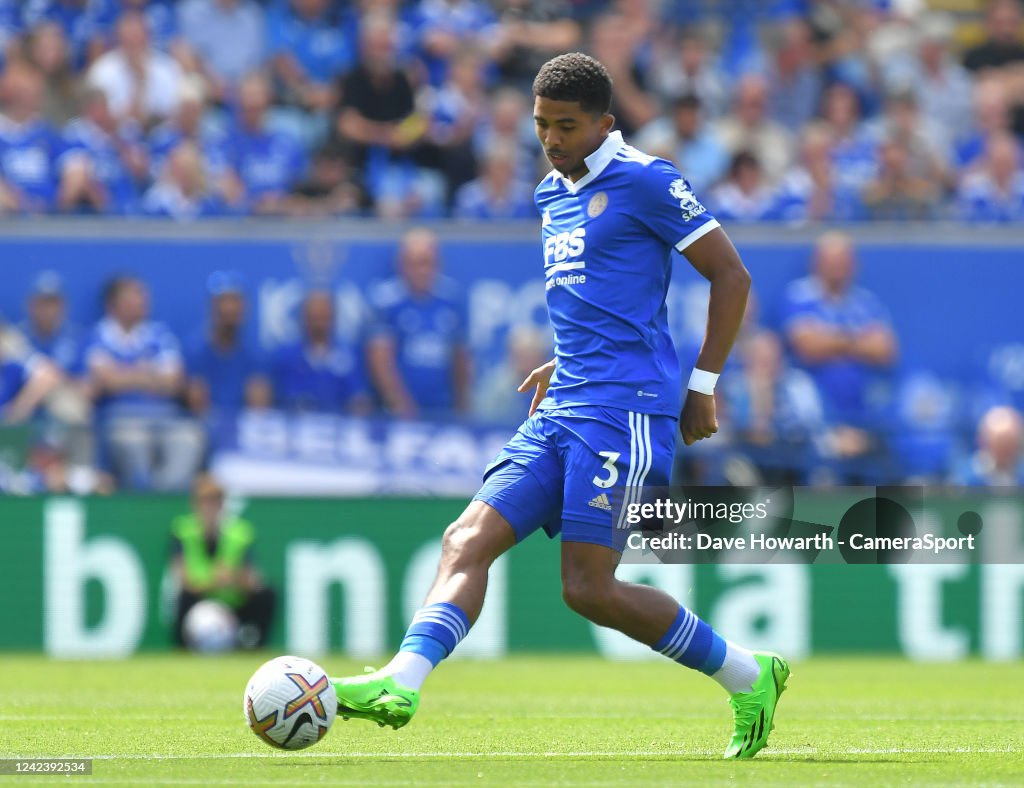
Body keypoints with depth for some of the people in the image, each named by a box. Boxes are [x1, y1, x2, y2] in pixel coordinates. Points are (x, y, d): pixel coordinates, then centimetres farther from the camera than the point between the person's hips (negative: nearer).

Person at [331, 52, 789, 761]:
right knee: (468, 540, -10)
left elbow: (731, 276, -3)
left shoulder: (644, 181, -6)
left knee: (588, 587, -12)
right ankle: (401, 683, -23)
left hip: (624, 408, -8)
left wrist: (704, 384, -5)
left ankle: (748, 679, 3)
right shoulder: (553, 194, 19)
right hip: (561, 411, 8)